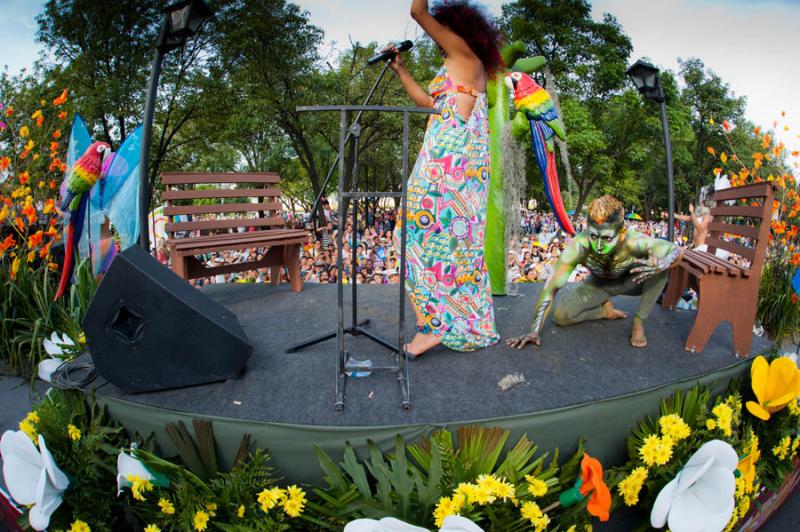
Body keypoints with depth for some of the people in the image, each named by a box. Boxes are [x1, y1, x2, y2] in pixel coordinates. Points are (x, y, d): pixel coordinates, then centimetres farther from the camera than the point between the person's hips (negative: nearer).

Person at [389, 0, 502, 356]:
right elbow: (425, 101, 29)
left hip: (450, 156, -10)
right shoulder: (466, 69, 26)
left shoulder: (465, 53, 1)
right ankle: (472, 325, 14)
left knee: (428, 229, -10)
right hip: (464, 158, 10)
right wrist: (400, 70, 30)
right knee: (460, 236, 9)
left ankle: (433, 324, -12)